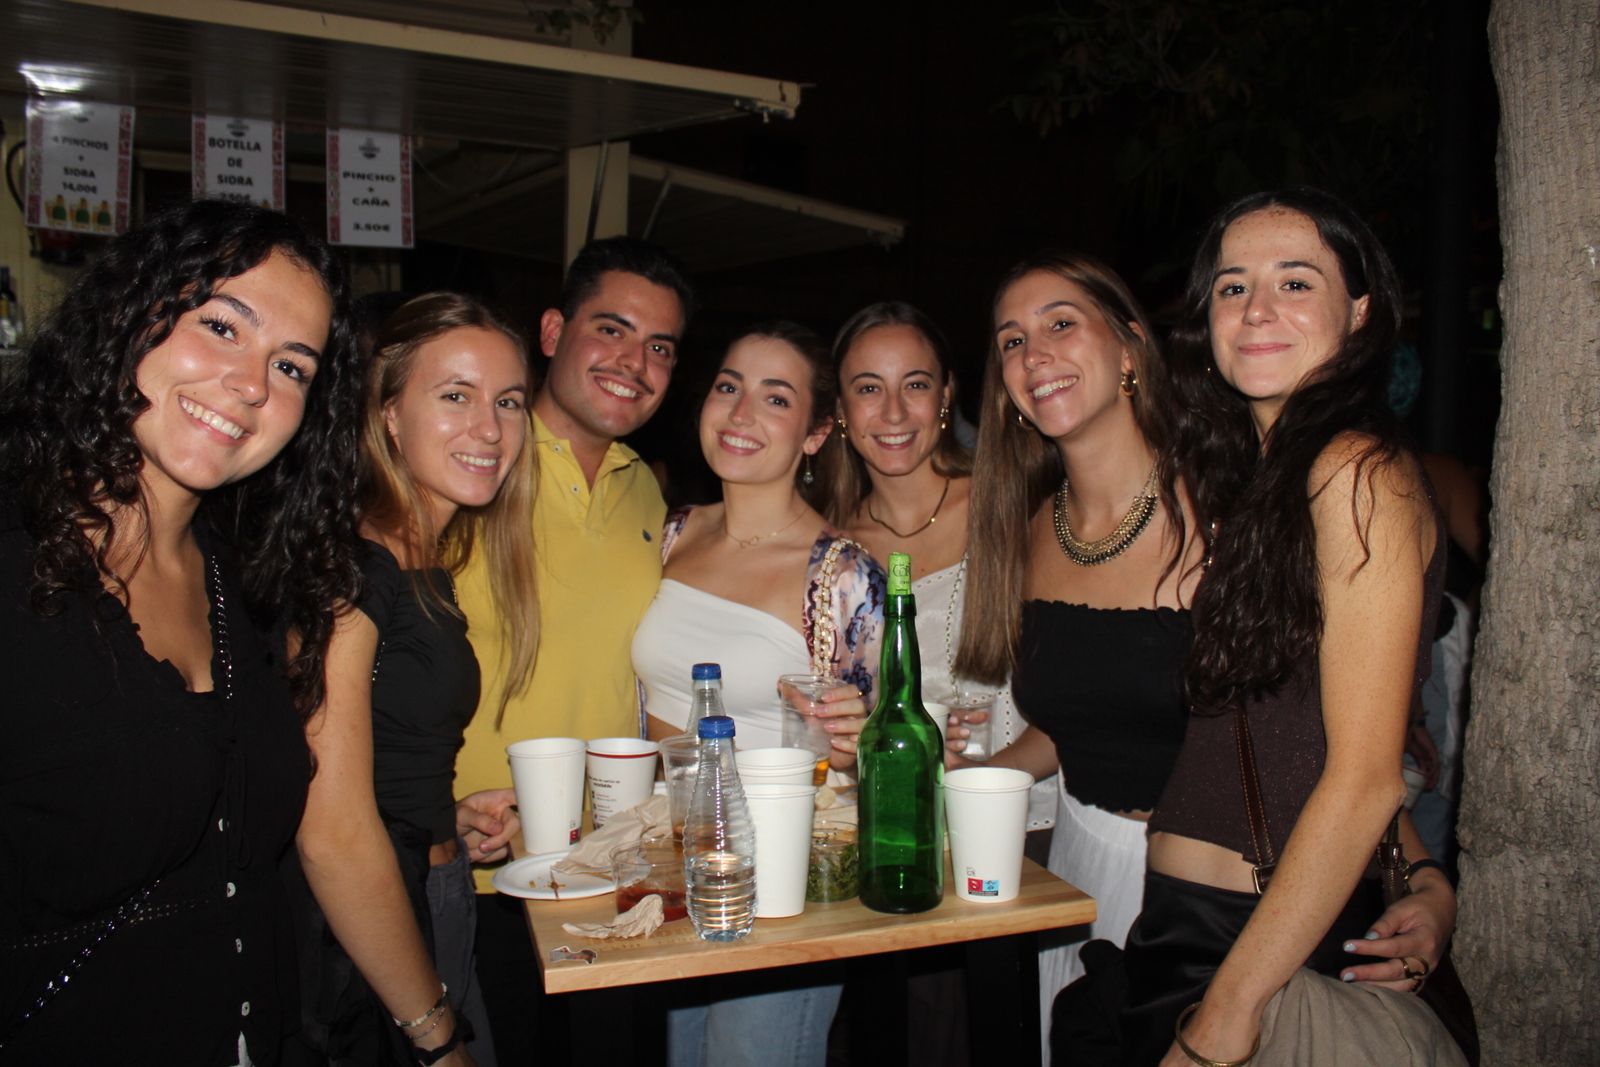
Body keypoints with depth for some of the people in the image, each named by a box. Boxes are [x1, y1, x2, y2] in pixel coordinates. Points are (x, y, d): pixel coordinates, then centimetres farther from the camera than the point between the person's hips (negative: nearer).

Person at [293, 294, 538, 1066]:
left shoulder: (432, 567, 7)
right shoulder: (344, 567, -19)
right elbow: (331, 835, -22)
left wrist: (446, 817, 2)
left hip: (433, 907, 8)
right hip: (353, 945, -8)